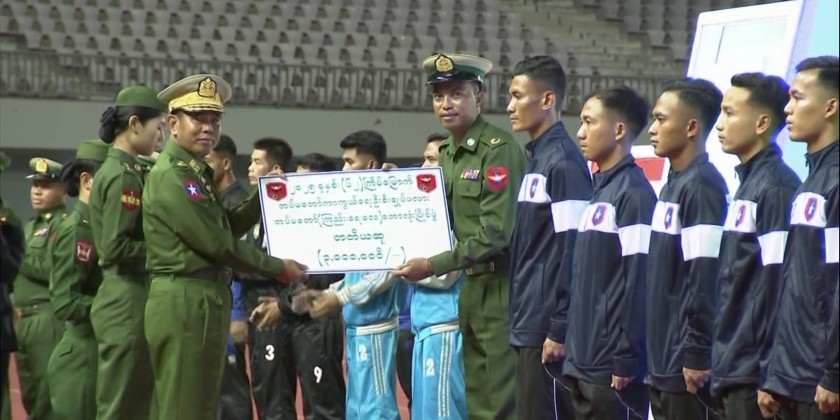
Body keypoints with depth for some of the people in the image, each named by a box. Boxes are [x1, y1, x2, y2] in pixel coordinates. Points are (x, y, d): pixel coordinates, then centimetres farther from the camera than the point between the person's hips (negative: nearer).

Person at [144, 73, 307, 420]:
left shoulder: (197, 173, 18)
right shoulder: (172, 176, -14)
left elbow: (227, 227, 19)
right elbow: (218, 244, -15)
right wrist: (278, 269, -6)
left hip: (205, 303, 10)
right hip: (185, 303, -10)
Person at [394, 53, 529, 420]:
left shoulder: (499, 149, -14)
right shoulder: (448, 153, 12)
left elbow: (495, 233, -20)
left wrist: (433, 266, -19)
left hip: (502, 288, -9)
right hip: (472, 287, 9)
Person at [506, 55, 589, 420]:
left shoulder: (563, 162, -12)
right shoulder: (536, 159, 15)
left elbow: (572, 252, -17)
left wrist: (560, 329, -18)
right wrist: (521, 322, 15)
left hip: (547, 328, -9)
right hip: (528, 325, 9)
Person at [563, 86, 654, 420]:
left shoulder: (633, 194, -12)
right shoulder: (600, 191, 16)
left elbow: (638, 283, -18)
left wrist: (625, 359, -19)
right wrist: (575, 354, 16)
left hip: (613, 369, -9)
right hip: (585, 364, 9)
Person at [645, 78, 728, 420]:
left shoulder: (702, 186, -14)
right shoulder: (673, 184, 15)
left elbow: (706, 278, -19)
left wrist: (697, 354, -20)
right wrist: (656, 359, 17)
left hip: (687, 366, -9)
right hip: (663, 364, 9)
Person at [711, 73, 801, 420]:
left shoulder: (776, 188, -13)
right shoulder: (747, 183, 16)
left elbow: (779, 287, -18)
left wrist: (769, 375, -20)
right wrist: (722, 366, 18)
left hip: (754, 376, -10)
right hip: (735, 372, 10)